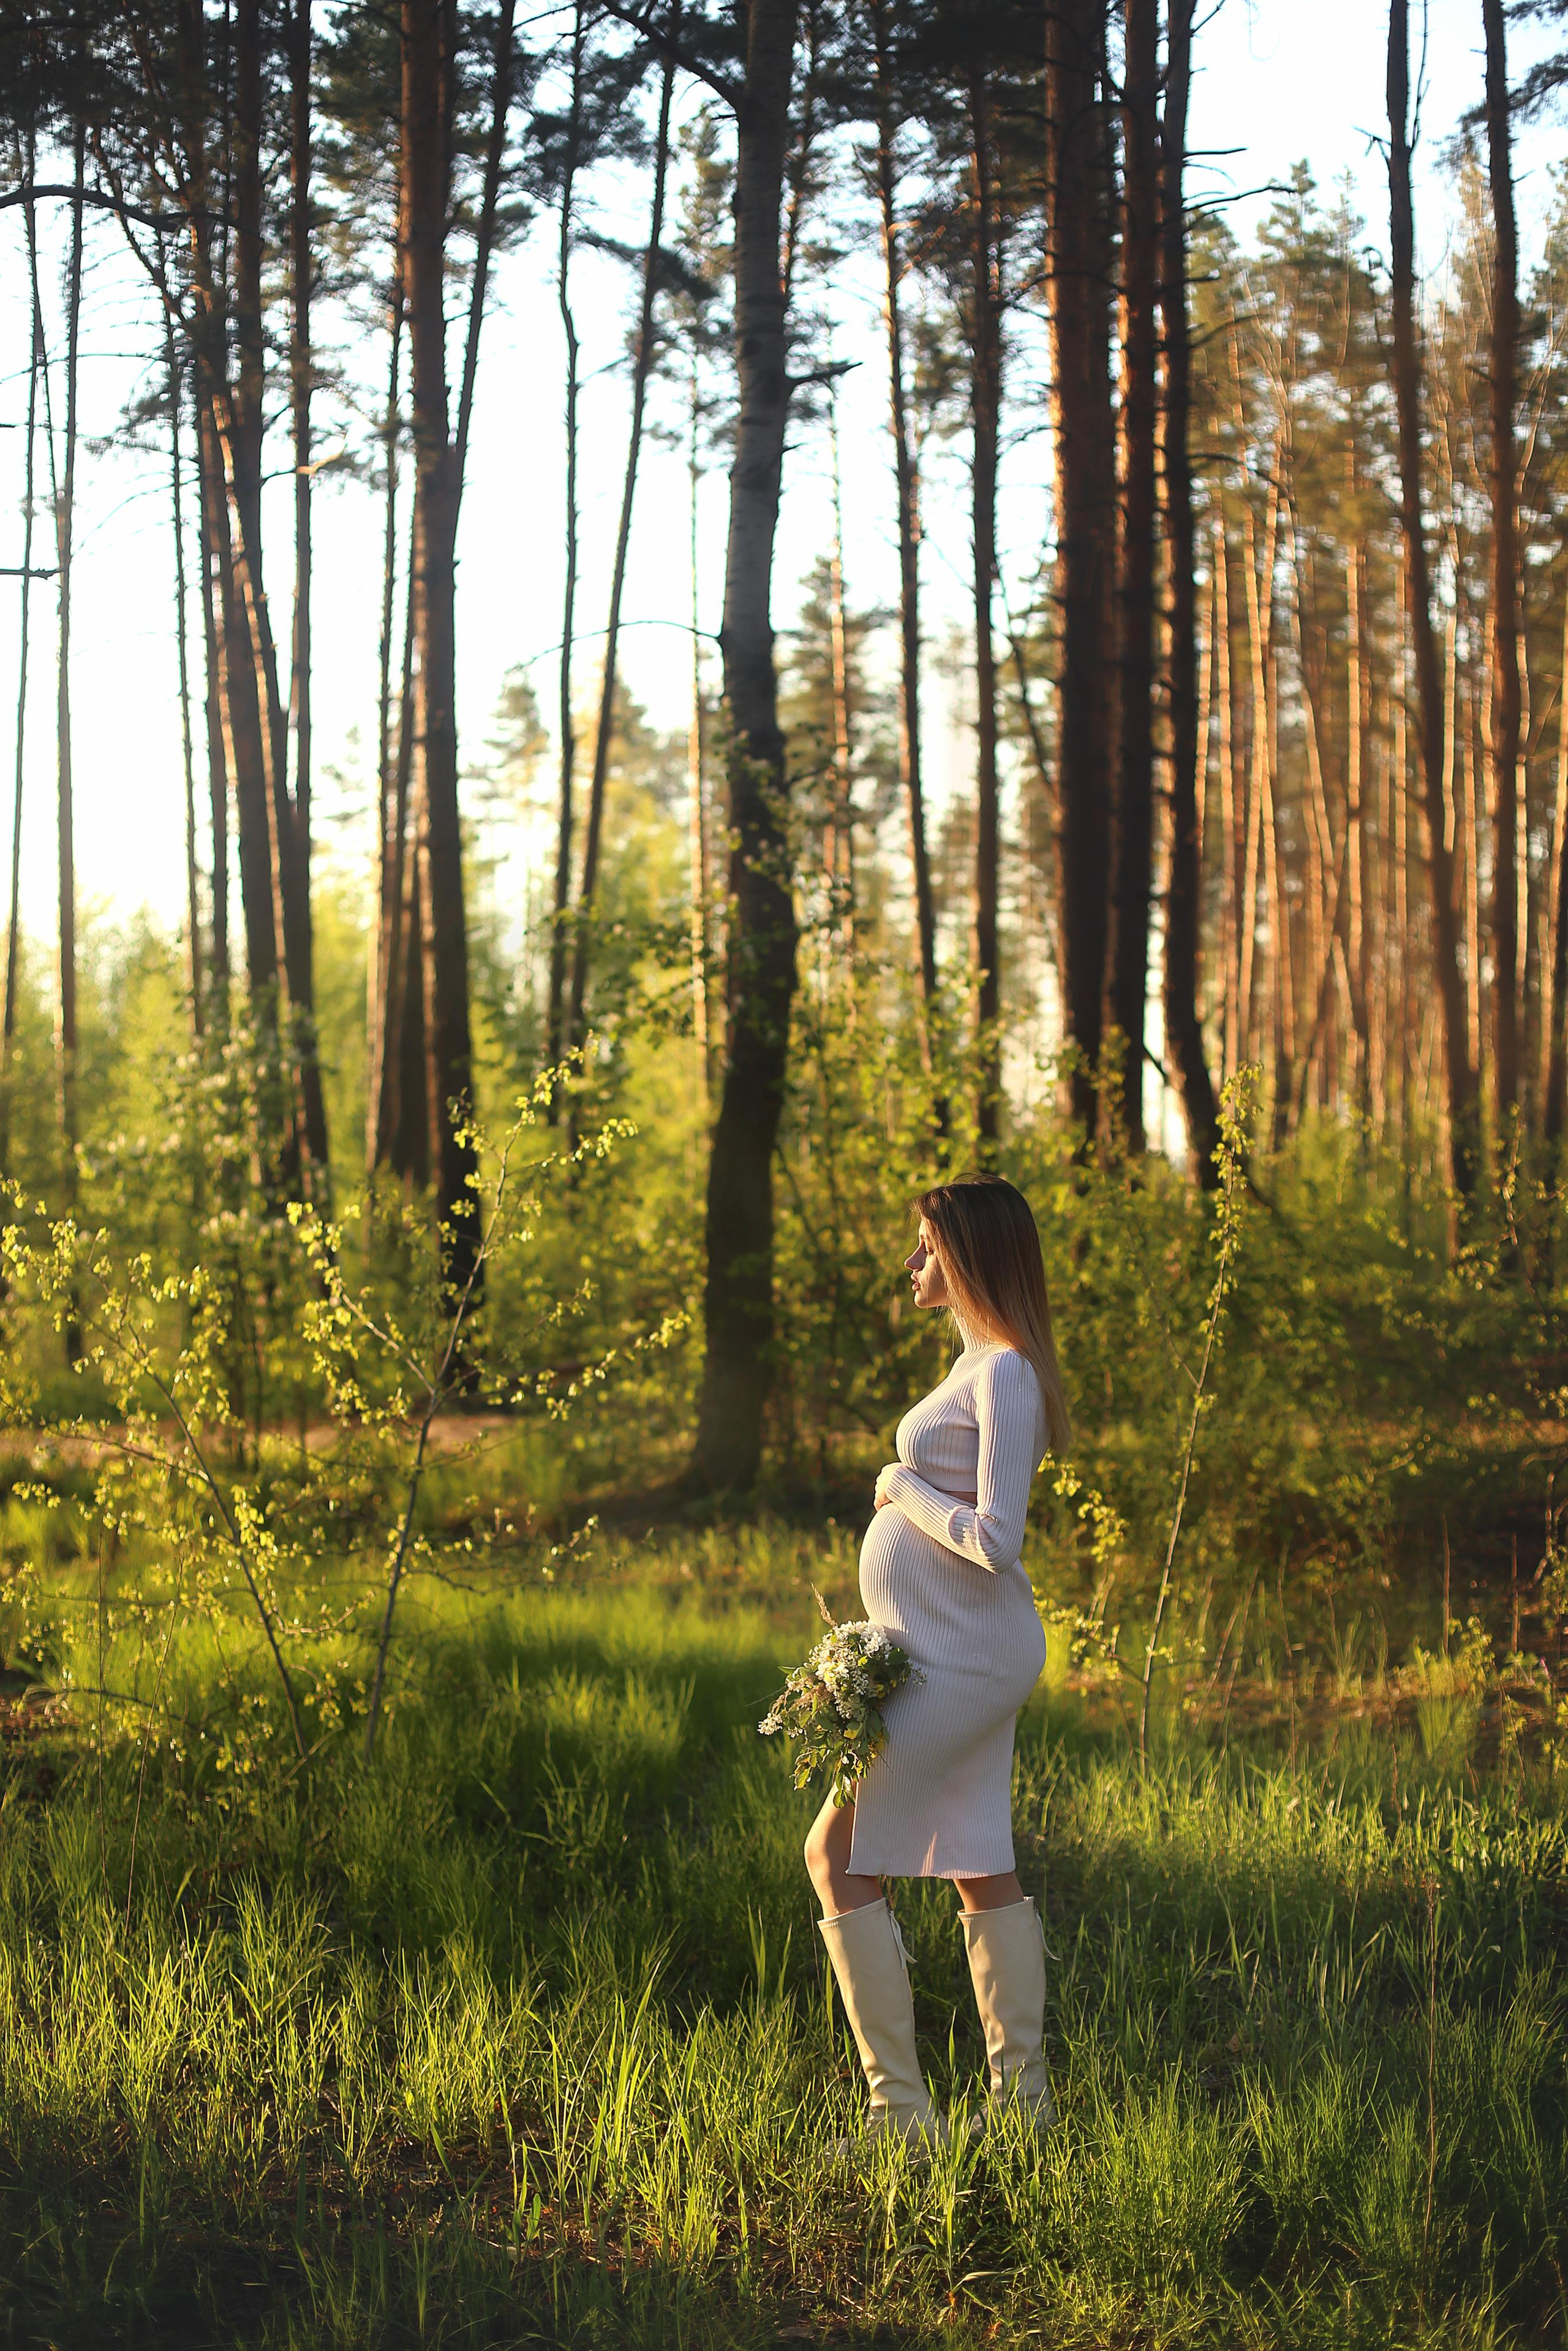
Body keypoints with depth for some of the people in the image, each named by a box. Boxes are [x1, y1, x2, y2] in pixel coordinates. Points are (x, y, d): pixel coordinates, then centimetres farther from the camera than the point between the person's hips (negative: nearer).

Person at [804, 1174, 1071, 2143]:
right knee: (982, 1868, 14)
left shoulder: (1006, 1374, -18)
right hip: (962, 1655, 10)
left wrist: (902, 1488, -12)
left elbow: (994, 1540, -25)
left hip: (965, 1660, -10)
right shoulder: (983, 1362, 13)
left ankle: (902, 2107, -3)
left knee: (839, 1853, -6)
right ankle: (1023, 2095, 20)